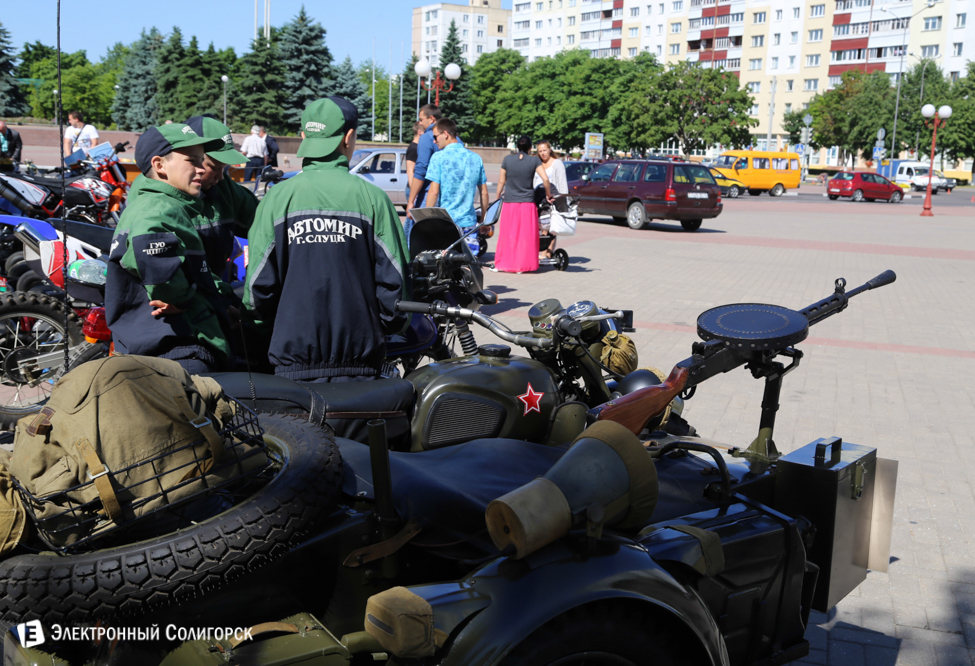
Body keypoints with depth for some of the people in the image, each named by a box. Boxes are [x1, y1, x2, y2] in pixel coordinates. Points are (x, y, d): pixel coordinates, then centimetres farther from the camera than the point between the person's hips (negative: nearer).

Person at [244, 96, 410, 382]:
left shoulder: (278, 197, -3)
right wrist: (395, 322, 16)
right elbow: (393, 276, -3)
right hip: (358, 355, 0)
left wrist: (263, 315, 19)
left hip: (293, 350, 0)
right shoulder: (372, 197, -4)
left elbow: (259, 282, -2)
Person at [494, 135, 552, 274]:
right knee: (526, 235, 6)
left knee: (507, 234, 10)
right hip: (527, 202, -1)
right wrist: (548, 195, 4)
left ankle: (503, 263, 13)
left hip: (509, 202, 1)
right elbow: (545, 179, -11)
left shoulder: (507, 160, 1)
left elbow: (501, 181, 5)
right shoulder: (534, 160, -3)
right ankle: (522, 264, 7)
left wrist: (498, 197, 17)